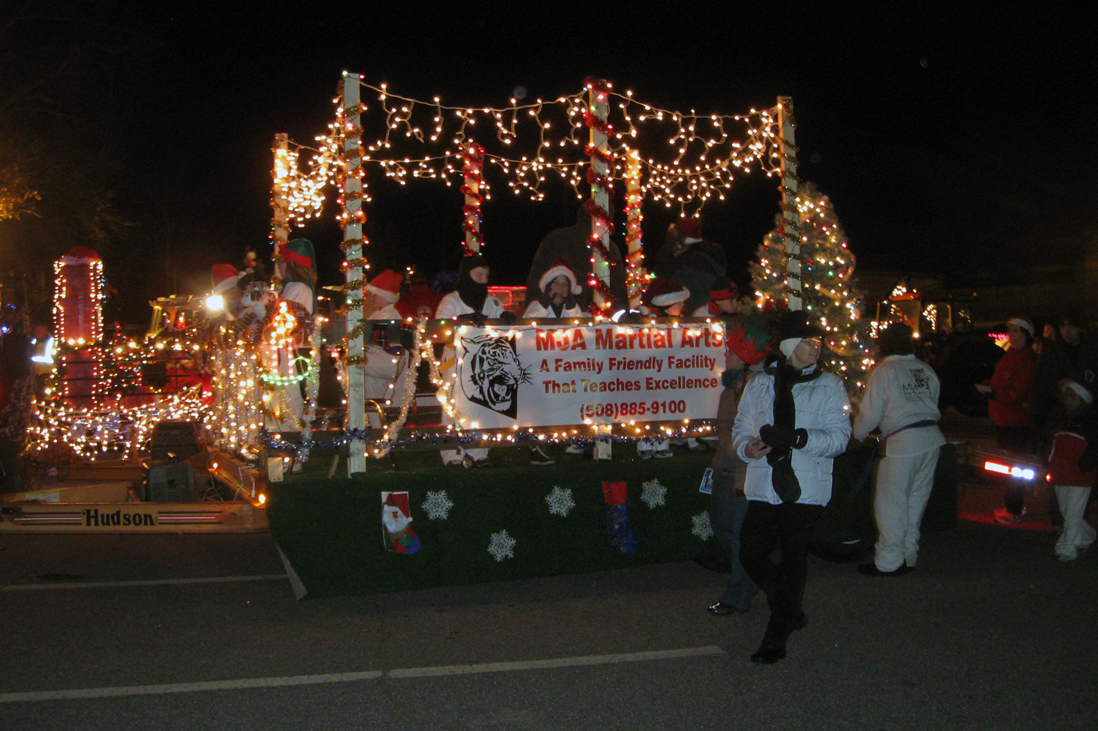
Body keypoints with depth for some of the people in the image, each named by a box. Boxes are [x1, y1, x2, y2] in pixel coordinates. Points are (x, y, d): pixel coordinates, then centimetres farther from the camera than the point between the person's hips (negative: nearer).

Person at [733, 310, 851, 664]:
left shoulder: (829, 386, 2)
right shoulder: (758, 384, 10)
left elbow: (839, 437, -7)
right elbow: (741, 428, 15)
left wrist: (798, 438, -22)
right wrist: (747, 446, -9)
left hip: (805, 489, -3)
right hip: (764, 486, 3)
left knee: (793, 561, 0)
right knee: (751, 555, 4)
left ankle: (776, 639, 12)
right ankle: (790, 609, 31)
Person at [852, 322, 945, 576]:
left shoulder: (883, 372, -5)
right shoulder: (925, 369, 11)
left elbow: (870, 414, -3)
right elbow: (933, 401, 16)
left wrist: (857, 435, 14)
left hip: (903, 441, -6)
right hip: (932, 438, 7)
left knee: (891, 501, 2)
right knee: (916, 498, 15)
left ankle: (889, 561, 6)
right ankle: (908, 555, 24)